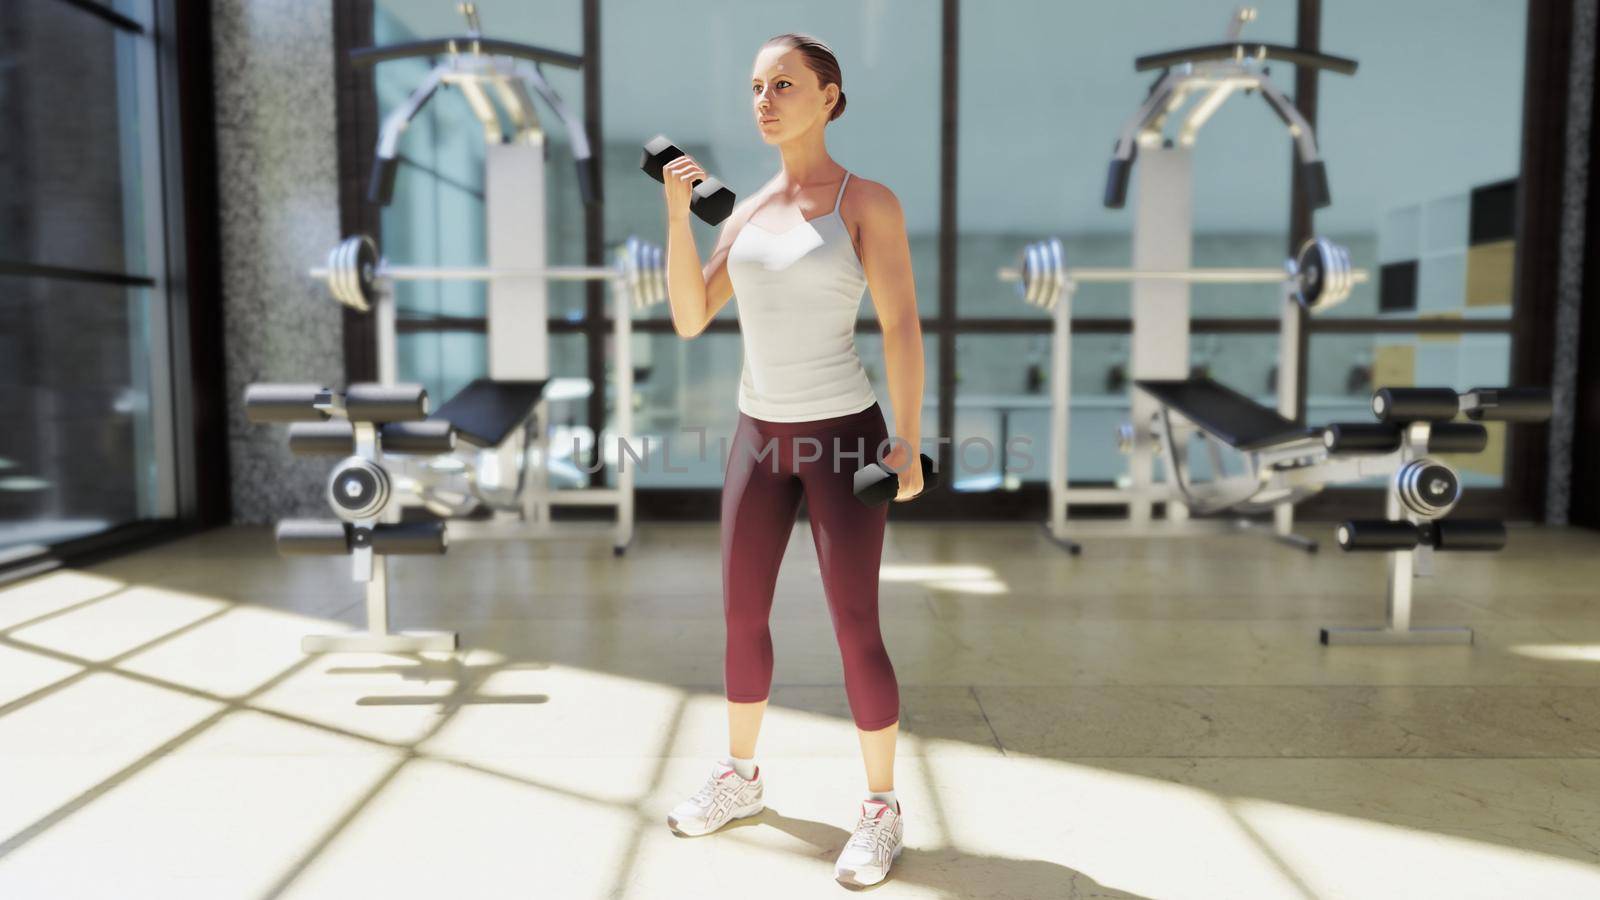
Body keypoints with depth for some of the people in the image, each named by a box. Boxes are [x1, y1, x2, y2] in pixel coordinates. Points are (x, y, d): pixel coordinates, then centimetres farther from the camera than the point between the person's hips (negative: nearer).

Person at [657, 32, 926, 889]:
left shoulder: (869, 200, -7)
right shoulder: (747, 213, 10)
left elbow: (902, 325, -11)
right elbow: (690, 318, 4)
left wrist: (908, 441, -19)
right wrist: (676, 210, -6)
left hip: (843, 436, -6)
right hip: (760, 436, 6)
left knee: (856, 633, -4)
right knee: (742, 616, 11)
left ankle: (881, 811, 13)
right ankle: (738, 776, 31)